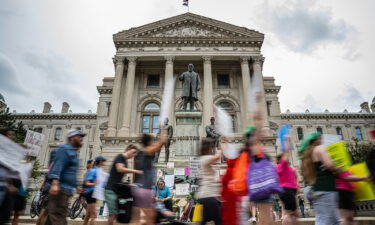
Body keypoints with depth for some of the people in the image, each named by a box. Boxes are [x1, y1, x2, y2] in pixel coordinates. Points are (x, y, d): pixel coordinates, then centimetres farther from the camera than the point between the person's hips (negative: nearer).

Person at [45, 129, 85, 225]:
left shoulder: (73, 152, 23)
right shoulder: (65, 149, -7)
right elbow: (57, 166, -23)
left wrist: (76, 186, 35)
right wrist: (55, 183, -35)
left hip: (66, 190, 10)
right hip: (60, 189, -10)